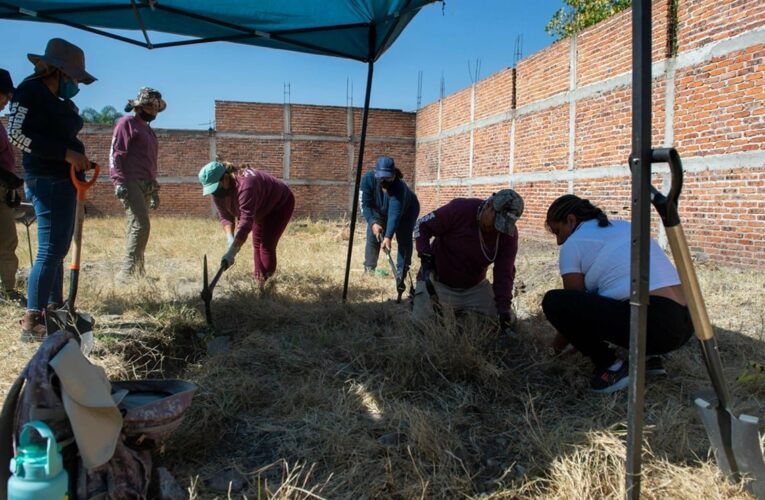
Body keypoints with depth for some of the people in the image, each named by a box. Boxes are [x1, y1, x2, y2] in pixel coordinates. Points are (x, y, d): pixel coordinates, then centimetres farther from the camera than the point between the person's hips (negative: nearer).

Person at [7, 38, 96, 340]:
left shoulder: (60, 100, 18)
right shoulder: (30, 92, -10)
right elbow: (16, 134, -21)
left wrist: (78, 159, 8)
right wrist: (66, 153, -24)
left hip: (64, 181, 10)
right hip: (48, 181, -10)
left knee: (59, 249, 15)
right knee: (50, 250, -12)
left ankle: (55, 309, 26)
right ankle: (32, 321, -7)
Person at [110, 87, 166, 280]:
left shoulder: (149, 131, 26)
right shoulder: (126, 123, 1)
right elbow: (115, 153, -8)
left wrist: (155, 191, 25)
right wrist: (119, 182, -19)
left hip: (146, 186, 8)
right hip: (131, 183, -8)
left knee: (137, 227, 7)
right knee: (141, 225, -18)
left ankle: (137, 272, 8)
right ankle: (126, 272, -17)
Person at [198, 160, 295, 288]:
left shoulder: (245, 185, -43)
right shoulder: (217, 192, -16)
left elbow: (246, 222, -47)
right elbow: (225, 218, -12)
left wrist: (231, 253, -51)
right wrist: (231, 241, -30)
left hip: (280, 204, -8)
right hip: (262, 210, 8)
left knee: (267, 245, -15)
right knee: (257, 243, 8)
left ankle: (267, 283, -9)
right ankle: (259, 283, 17)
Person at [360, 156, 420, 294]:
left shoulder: (399, 187, -44)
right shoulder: (368, 179, -33)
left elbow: (395, 214, -51)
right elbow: (365, 204, -26)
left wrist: (388, 236, -60)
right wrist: (372, 223, -40)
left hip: (406, 210, -3)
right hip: (379, 211, 4)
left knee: (404, 240, -15)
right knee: (372, 237, -3)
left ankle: (400, 276, -10)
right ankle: (368, 271, 10)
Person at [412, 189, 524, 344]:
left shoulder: (509, 233, -13)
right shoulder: (460, 209, -25)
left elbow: (504, 272, -12)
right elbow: (422, 226, -16)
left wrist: (503, 307, -24)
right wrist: (426, 263, -24)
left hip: (475, 286, 4)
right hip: (438, 282, -4)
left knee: (506, 323, -1)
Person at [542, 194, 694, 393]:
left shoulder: (573, 243, 4)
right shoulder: (624, 226, 26)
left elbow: (574, 303, 10)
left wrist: (557, 345, 27)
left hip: (653, 323, -9)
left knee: (553, 302, -5)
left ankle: (610, 365, 2)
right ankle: (645, 356, 18)